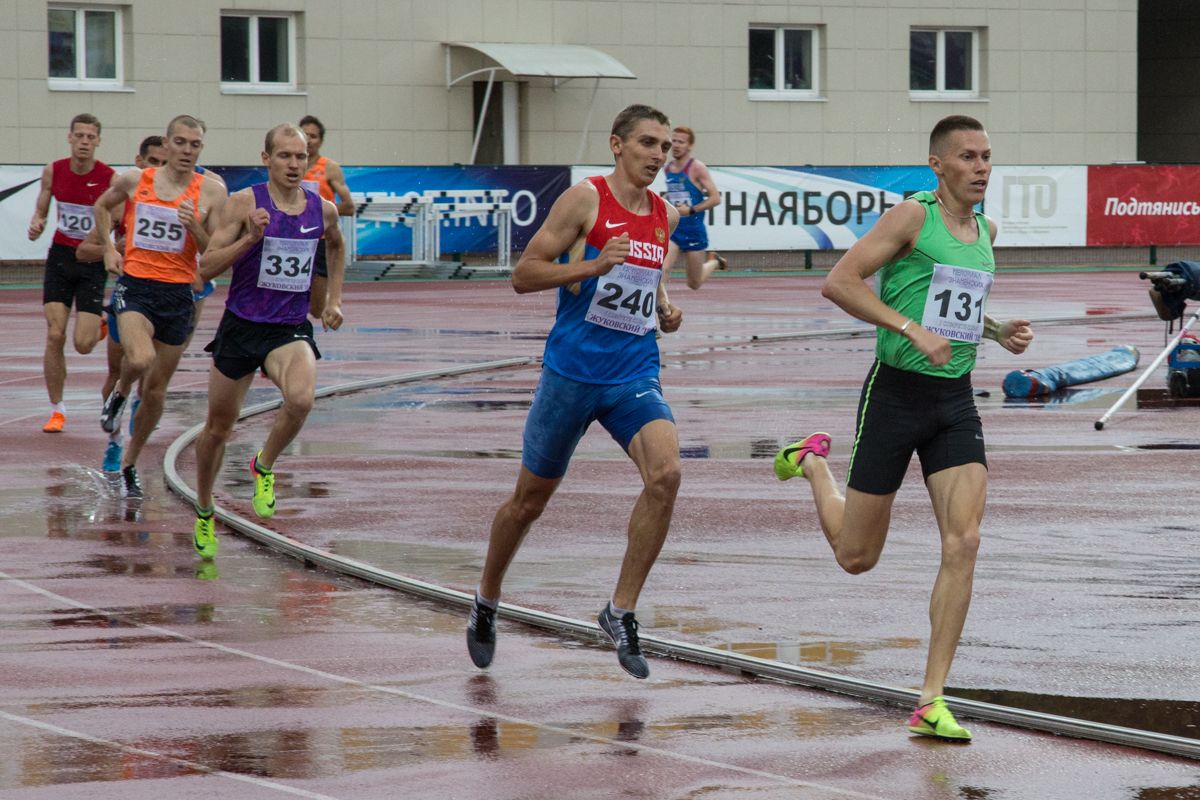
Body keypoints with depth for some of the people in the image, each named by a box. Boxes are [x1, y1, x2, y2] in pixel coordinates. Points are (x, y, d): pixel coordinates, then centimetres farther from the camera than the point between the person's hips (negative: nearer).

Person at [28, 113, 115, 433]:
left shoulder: (110, 178, -13)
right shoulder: (53, 171, -3)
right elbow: (40, 211, 10)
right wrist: (36, 226, -12)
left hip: (93, 262, -2)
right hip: (60, 256, 2)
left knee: (83, 344, -7)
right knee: (55, 336, -8)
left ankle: (102, 322, 31)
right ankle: (56, 410, 5)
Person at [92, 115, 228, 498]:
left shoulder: (211, 191, -3)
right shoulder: (135, 180, 0)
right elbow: (102, 206, 21)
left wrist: (195, 227, -19)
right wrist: (109, 248, 9)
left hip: (178, 294, 1)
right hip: (135, 286, -1)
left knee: (156, 390, 9)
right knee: (141, 359, -30)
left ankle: (130, 463, 28)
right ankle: (120, 394, 5)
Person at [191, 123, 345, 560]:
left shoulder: (323, 210, 2)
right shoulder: (245, 203, -9)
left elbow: (335, 246, 27)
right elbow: (206, 267, -11)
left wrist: (334, 299, 22)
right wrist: (250, 239, -23)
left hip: (291, 330, 1)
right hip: (241, 326, -1)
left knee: (301, 399, -30)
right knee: (218, 428, 11)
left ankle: (264, 467, -2)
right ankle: (204, 513, 35)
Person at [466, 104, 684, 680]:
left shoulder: (664, 216, 9)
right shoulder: (585, 199, -8)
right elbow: (523, 275, -10)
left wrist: (665, 310, 8)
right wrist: (591, 266, -23)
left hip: (635, 375, 4)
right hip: (572, 371, -4)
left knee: (664, 474, -22)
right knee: (530, 498, 8)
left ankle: (621, 611, -12)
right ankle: (486, 601, 34)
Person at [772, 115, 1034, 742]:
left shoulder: (985, 230, 12)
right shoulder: (913, 216, -11)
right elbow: (839, 282, -17)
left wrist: (997, 332, 10)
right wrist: (912, 329, -24)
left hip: (955, 400, 5)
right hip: (897, 391, -5)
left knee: (963, 542, -12)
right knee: (856, 556, 6)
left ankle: (931, 704, -9)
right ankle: (813, 463, 40)